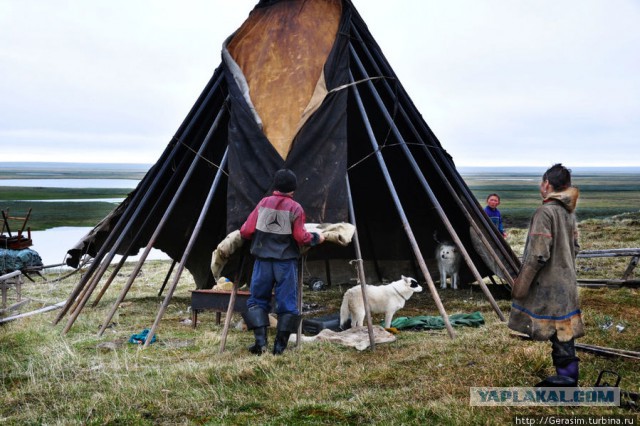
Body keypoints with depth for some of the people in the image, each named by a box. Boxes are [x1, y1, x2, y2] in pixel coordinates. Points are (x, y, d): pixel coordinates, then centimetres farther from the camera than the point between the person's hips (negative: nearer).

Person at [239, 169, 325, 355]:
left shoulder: (263, 203, 5)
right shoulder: (296, 208, -2)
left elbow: (246, 231, 2)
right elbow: (301, 237, -8)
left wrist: (258, 236, 24)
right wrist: (316, 238, 11)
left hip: (263, 259, 2)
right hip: (286, 261, -1)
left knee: (257, 299, 10)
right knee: (287, 303, 6)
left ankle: (260, 341, -4)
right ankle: (280, 345, 3)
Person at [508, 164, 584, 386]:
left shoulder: (545, 212, -18)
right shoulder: (569, 212, 9)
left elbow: (538, 254, -21)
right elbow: (575, 246, 16)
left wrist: (521, 284, -14)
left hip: (549, 285, -8)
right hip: (566, 281, 8)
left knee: (559, 333, -1)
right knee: (563, 331, 13)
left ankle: (567, 376, 5)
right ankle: (567, 376, 20)